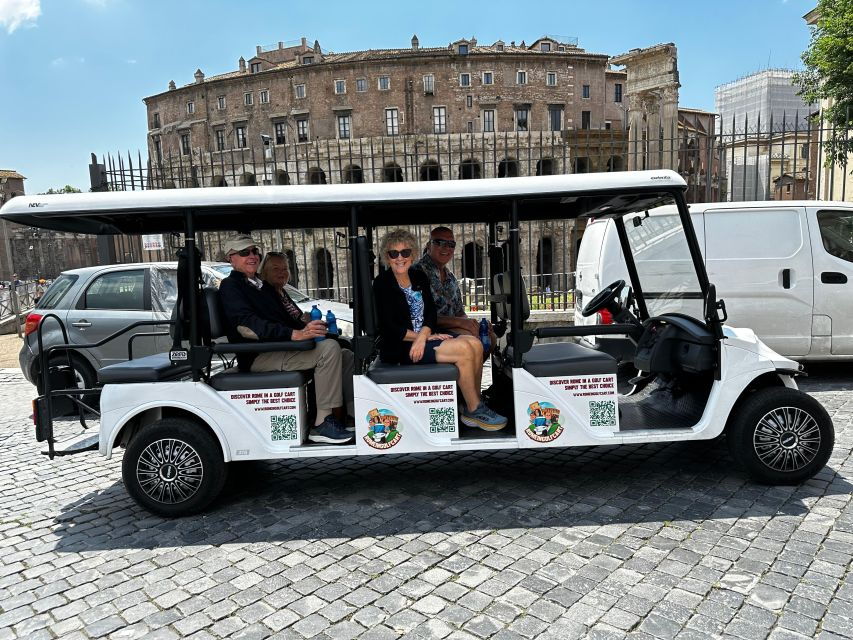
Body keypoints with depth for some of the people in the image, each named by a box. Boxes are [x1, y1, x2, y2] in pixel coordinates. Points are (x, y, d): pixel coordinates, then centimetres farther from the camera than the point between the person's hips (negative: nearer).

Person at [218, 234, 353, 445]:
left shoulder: (262, 286, 26)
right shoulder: (230, 287, -3)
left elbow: (284, 320, 22)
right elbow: (247, 326, -21)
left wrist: (308, 328, 0)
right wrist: (294, 334, -32)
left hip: (279, 349, 9)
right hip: (258, 357, -9)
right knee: (329, 349, -25)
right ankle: (322, 425, -23)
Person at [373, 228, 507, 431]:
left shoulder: (419, 277, 12)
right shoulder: (382, 283, -7)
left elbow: (431, 312, 5)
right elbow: (389, 328, -13)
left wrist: (423, 335, -17)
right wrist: (427, 337, -14)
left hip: (425, 336, 7)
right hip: (400, 347, -6)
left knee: (475, 344, -15)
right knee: (463, 349, -23)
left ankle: (474, 405, -5)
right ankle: (473, 411, -9)